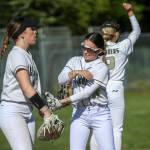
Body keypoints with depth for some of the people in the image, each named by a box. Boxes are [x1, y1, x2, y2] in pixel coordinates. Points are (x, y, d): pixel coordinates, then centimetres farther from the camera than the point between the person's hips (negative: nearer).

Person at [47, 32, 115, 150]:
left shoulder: (102, 68, -5)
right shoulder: (75, 62, 10)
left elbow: (88, 92, -16)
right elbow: (61, 79, -4)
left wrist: (63, 102, -21)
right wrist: (77, 72, -22)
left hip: (100, 114, -3)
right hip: (79, 114, 3)